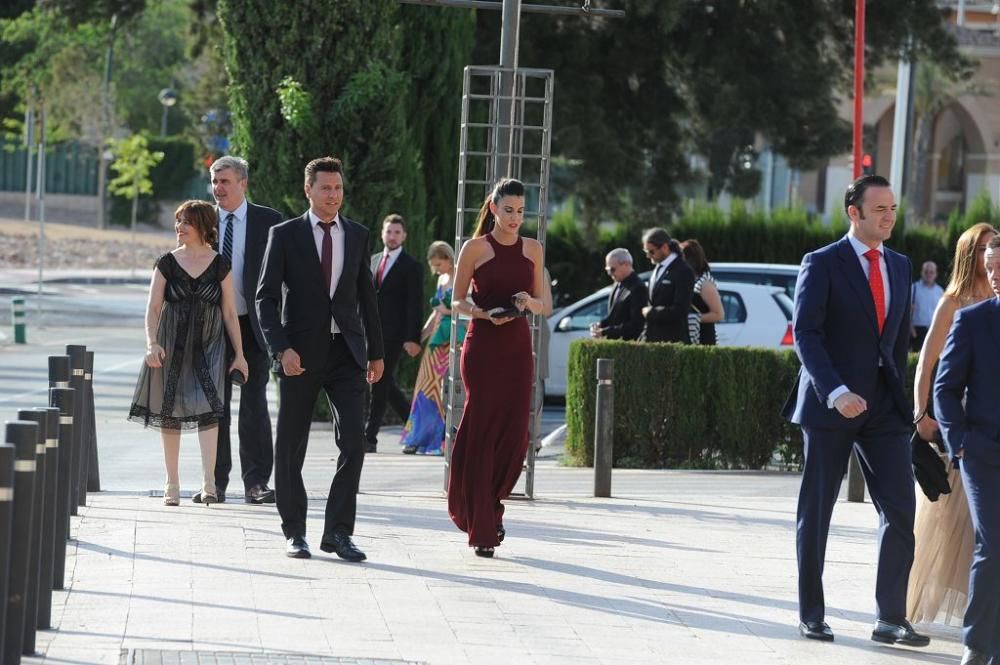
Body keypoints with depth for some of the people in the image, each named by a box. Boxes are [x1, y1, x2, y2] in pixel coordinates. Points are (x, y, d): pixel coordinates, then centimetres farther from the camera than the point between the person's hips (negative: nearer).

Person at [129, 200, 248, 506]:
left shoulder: (220, 265, 2)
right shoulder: (167, 263, 4)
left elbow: (229, 313, 4)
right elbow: (153, 307, 1)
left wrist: (239, 354, 2)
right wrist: (152, 343, -14)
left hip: (208, 346, -2)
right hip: (172, 344, 2)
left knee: (207, 408, -17)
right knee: (169, 412, 5)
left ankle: (209, 481, -23)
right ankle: (172, 484, 14)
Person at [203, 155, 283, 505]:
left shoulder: (268, 221, 1)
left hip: (252, 326, -3)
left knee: (254, 406, -4)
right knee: (214, 407, 5)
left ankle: (256, 483, -1)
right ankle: (216, 482, 11)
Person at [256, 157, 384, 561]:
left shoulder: (357, 235, 10)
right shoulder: (285, 235, 0)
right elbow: (266, 298, -4)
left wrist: (376, 352, 15)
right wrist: (281, 349, -16)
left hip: (346, 351, 2)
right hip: (300, 354, -2)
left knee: (353, 441, -9)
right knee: (290, 447, 4)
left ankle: (338, 531, -3)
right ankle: (294, 532, 17)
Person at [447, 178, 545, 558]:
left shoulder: (532, 249, 10)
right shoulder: (476, 248, -1)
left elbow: (542, 305, 15)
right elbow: (457, 302, 2)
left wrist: (529, 302, -8)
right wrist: (486, 314, -16)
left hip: (518, 347, 4)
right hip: (483, 346, -4)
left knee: (514, 434, -1)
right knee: (482, 433, -3)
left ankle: (487, 506, 21)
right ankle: (482, 530, 1)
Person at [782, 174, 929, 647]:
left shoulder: (900, 266, 13)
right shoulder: (822, 264, -5)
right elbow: (806, 333, -13)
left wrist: (897, 392, 13)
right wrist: (835, 392, -24)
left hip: (884, 409, 5)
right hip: (830, 407, -5)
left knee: (900, 510, -4)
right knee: (816, 514, 4)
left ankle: (890, 618, 0)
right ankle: (811, 615, 14)